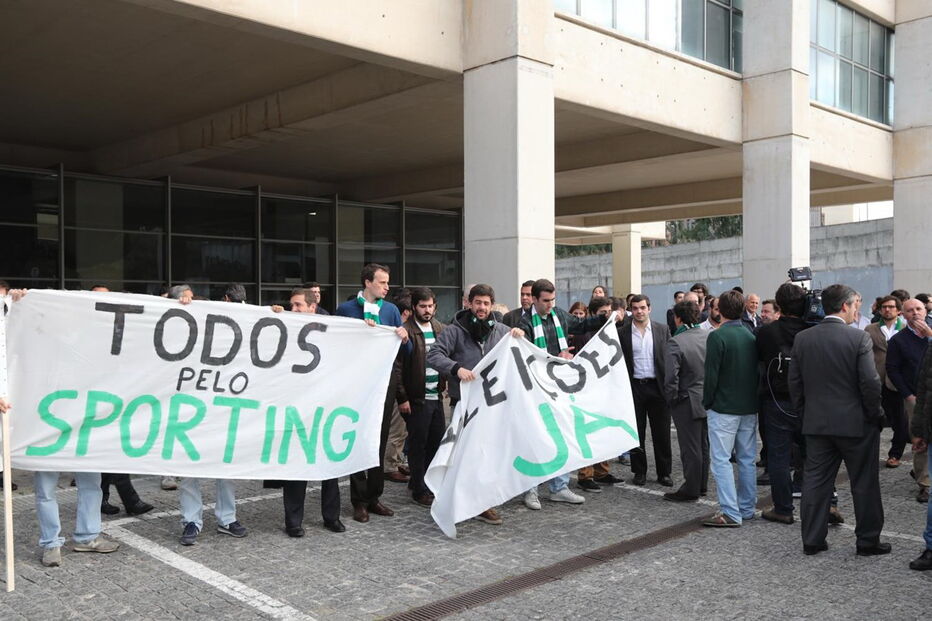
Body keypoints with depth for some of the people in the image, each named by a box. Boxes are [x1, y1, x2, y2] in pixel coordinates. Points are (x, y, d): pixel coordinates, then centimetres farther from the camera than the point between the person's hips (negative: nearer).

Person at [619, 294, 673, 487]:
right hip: (634, 387, 0)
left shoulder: (662, 329, 4)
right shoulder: (622, 332, 0)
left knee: (662, 433, 5)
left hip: (657, 386, 1)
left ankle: (664, 472, 16)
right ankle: (639, 471, 19)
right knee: (636, 433, 7)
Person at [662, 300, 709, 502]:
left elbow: (671, 377, -21)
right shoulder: (709, 336, 0)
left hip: (687, 402, -7)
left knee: (690, 449, 2)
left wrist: (671, 400, -6)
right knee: (703, 445, 17)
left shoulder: (677, 342, -19)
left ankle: (690, 490, 10)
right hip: (709, 400, 7)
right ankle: (702, 485, 28)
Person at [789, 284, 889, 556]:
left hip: (816, 423, 4)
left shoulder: (802, 338, 0)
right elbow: (871, 383, -15)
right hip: (855, 422, -4)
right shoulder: (858, 338, -13)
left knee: (816, 481, 10)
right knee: (865, 483, 10)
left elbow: (794, 382, 4)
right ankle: (868, 541, 20)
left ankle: (812, 540, 15)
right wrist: (875, 415, -1)